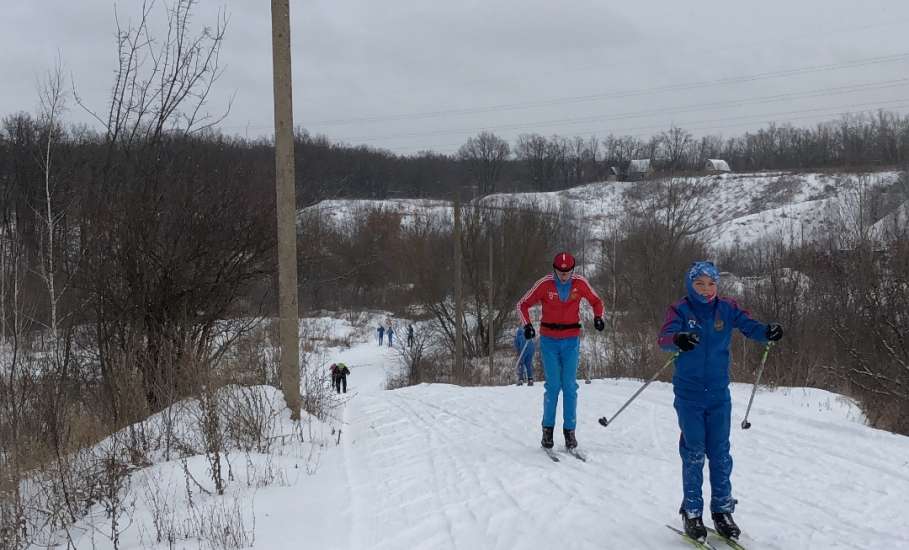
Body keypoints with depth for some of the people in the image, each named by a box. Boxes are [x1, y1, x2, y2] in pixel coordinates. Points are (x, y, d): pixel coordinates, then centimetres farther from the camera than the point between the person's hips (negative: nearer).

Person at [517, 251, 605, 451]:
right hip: (549, 340, -1)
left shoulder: (580, 283, -5)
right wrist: (527, 325, -17)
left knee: (570, 386, -1)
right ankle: (548, 429, 7)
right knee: (553, 385, -5)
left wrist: (598, 317, -8)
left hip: (571, 340, 1)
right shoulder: (544, 284, -10)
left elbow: (596, 301, 12)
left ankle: (569, 430, 5)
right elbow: (523, 305, -1)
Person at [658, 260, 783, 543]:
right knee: (693, 454, 1)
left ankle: (722, 510, 19)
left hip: (719, 394, 2)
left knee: (720, 453, 6)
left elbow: (749, 326, -9)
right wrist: (678, 340, -46)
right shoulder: (680, 310, -7)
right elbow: (664, 337, -22)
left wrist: (768, 331, -32)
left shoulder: (727, 308, 1)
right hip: (689, 394, -2)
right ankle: (692, 512, 13)